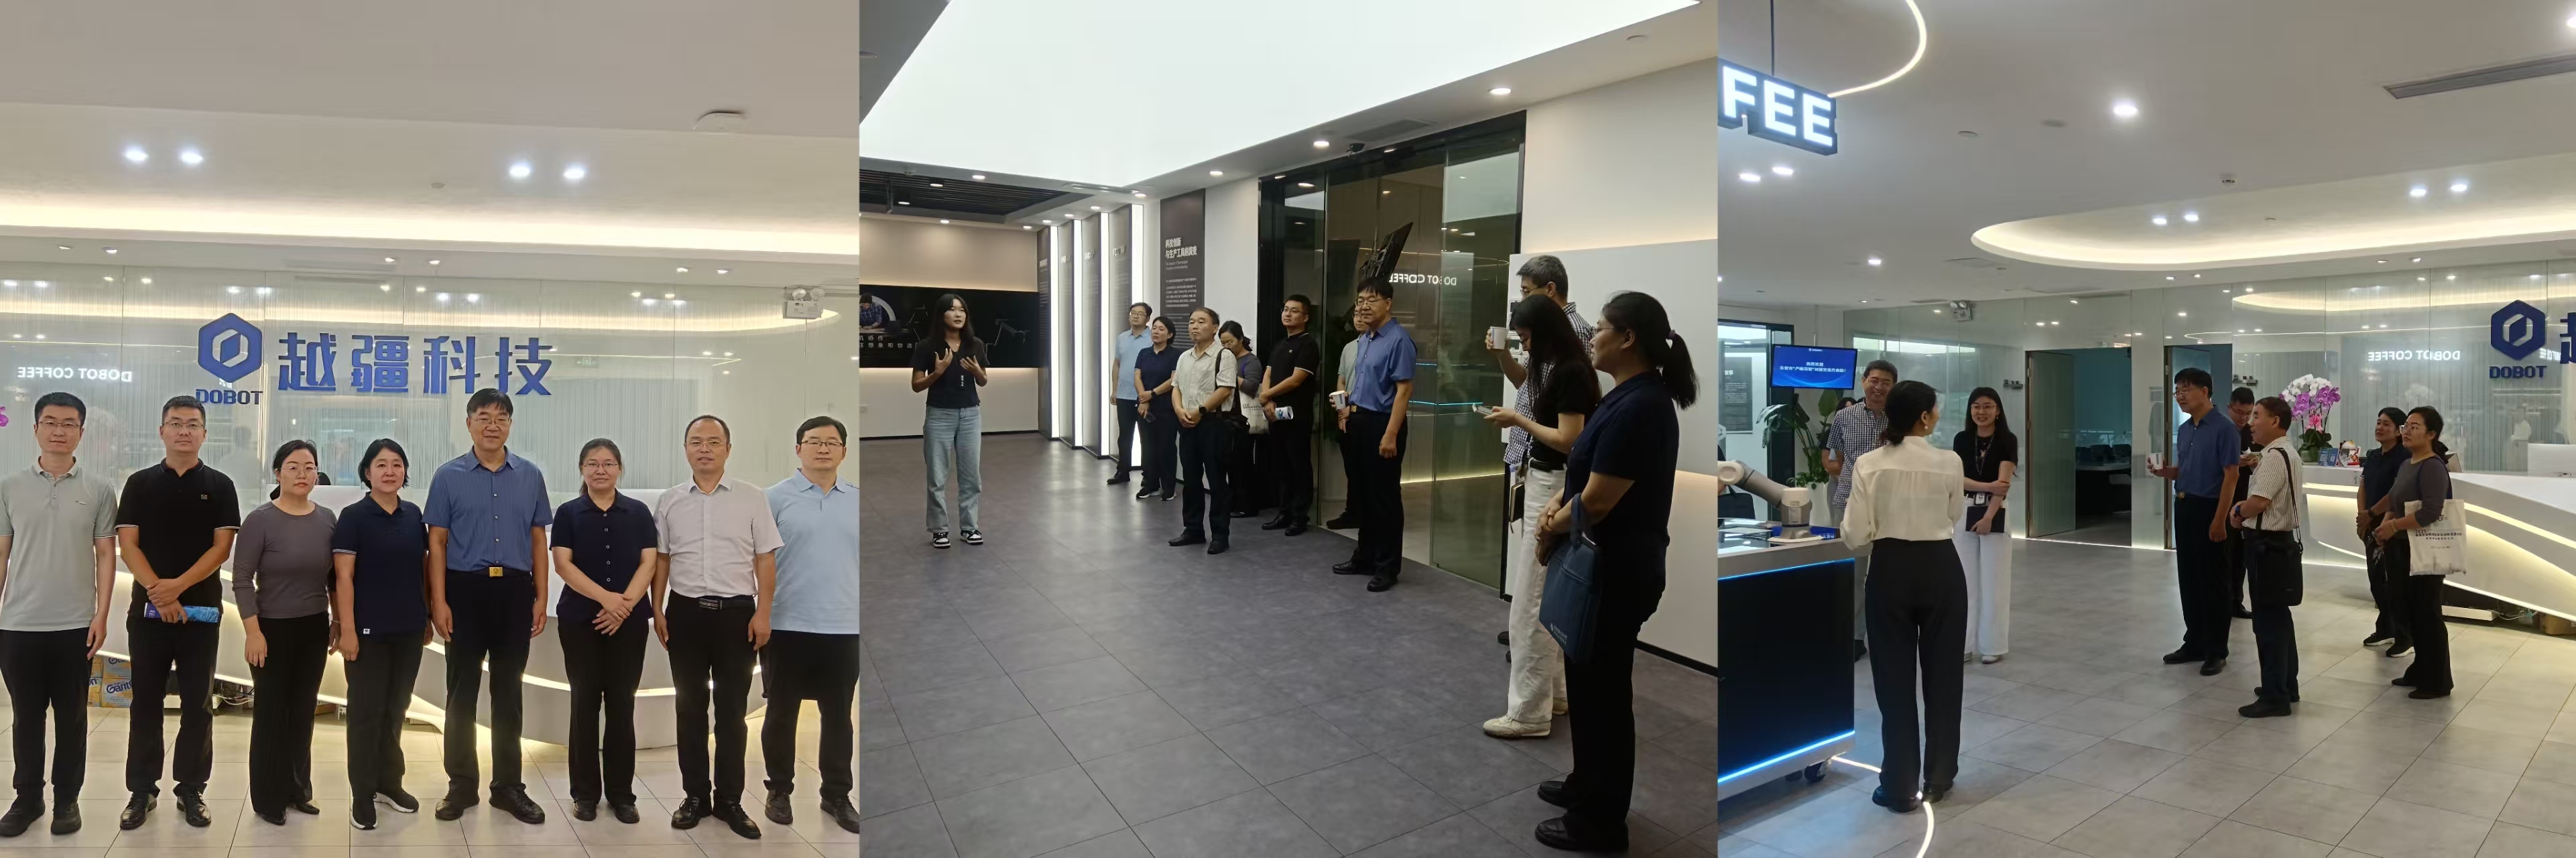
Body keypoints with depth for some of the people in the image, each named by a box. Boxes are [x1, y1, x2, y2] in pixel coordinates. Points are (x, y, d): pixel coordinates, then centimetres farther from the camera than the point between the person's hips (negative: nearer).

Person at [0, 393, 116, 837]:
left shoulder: (98, 490, 0)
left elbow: (106, 556, 1)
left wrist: (101, 615, -5)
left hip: (76, 625, -1)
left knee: (72, 717, 7)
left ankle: (67, 799, 17)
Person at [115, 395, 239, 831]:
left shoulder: (219, 486, 3)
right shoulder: (140, 483, 6)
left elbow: (222, 547, -3)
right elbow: (127, 544, -1)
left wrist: (179, 585, -16)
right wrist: (157, 591, -14)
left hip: (202, 610, -1)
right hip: (148, 609, 1)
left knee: (197, 705, 3)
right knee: (146, 703, 6)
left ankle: (191, 790, 11)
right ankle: (142, 790, 16)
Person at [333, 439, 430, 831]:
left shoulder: (413, 514, 6)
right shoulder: (353, 516, -7)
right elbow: (344, 577, -10)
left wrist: (428, 618, 11)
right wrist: (347, 629, -14)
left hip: (409, 629, 4)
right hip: (370, 630, -4)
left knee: (396, 709, 14)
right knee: (366, 711, 3)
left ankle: (389, 782, 27)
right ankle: (363, 795, 13)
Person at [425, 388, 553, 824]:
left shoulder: (530, 475, 5)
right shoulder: (449, 476, 1)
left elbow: (538, 540, 7)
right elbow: (438, 543, 0)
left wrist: (541, 597, 2)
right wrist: (439, 602, -6)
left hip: (514, 591, 1)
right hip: (465, 590, -1)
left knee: (508, 691, 9)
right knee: (462, 691, 7)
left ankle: (508, 786, 18)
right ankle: (461, 784, 20)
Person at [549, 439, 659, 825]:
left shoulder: (639, 512, 5)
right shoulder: (568, 513, 2)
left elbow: (649, 563, -1)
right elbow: (563, 564, -6)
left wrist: (626, 603, -15)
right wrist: (605, 598, -19)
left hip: (630, 621, 1)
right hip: (580, 619, 0)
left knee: (622, 704, 5)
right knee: (585, 704, 5)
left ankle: (621, 793, 13)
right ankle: (586, 792, 15)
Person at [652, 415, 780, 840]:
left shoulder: (752, 498, -1)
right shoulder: (669, 501, 6)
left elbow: (766, 559, -1)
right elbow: (661, 560, 11)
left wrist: (763, 613, -7)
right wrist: (658, 612, 5)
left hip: (737, 612, -2)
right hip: (685, 612, 2)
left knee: (731, 710, 4)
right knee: (690, 707, 10)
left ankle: (729, 800, 13)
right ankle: (696, 796, 21)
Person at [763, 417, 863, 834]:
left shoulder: (857, 501, 7)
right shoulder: (776, 498, -2)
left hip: (844, 627, 2)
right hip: (788, 626, -2)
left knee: (838, 716, 11)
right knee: (782, 713, 11)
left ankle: (837, 795, 23)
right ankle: (780, 791, 28)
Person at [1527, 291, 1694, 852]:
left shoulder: (1639, 408, -24)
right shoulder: (1630, 397, 8)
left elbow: (1597, 502, -23)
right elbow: (1589, 472, 17)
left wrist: (1552, 530, -6)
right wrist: (1555, 506, 0)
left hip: (1617, 575, -10)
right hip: (1604, 568, 10)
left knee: (1602, 691, 3)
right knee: (1589, 683, 21)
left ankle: (1599, 822, 19)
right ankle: (1587, 785, 38)